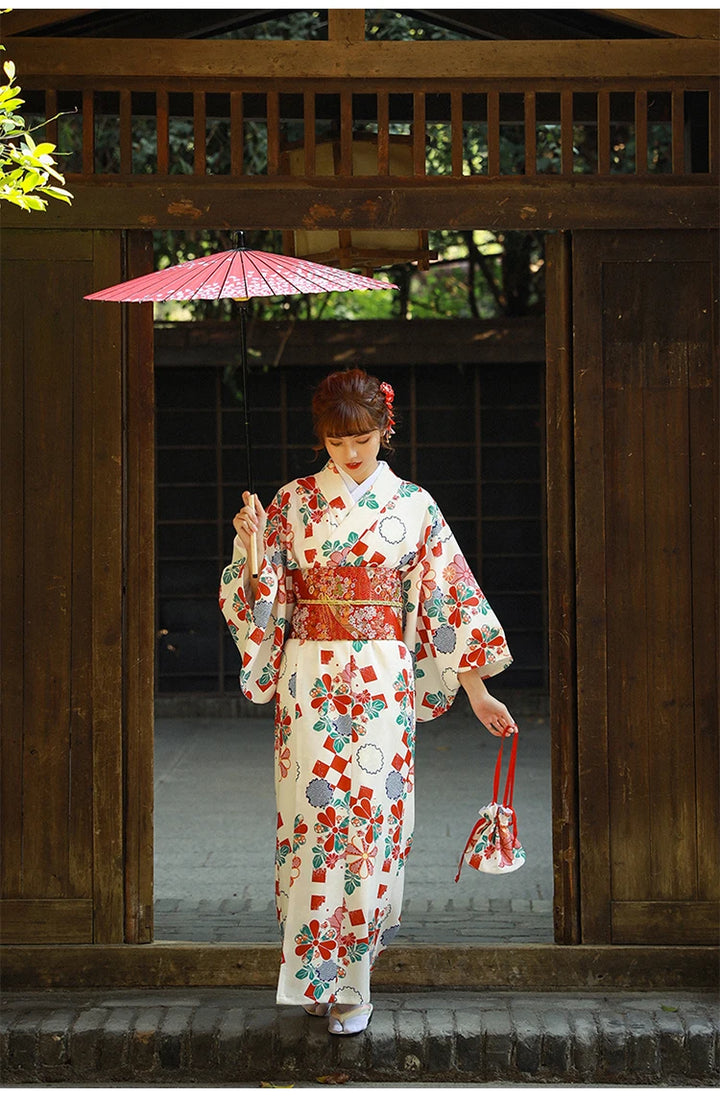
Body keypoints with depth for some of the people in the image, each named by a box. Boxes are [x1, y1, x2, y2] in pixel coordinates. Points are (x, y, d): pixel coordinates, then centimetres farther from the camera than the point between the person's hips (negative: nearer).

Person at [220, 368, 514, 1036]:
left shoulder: (413, 505, 4)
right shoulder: (292, 503, 5)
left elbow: (448, 594, 4)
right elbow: (264, 600, 4)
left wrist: (477, 690, 3)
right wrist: (253, 550, -17)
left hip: (384, 683, 0)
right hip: (310, 680, 0)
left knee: (372, 818, -1)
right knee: (313, 814, -2)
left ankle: (353, 981, 7)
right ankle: (314, 966, 10)